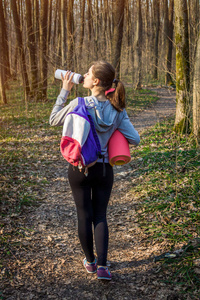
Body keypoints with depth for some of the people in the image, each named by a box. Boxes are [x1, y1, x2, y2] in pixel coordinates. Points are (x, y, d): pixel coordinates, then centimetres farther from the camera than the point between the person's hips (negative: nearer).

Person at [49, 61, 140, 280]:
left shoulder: (78, 104, -16)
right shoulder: (117, 109, -7)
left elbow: (53, 121, 0)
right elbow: (134, 139, -6)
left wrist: (64, 91, 2)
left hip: (79, 168, -2)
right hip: (104, 169, 2)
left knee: (84, 216, 14)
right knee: (100, 216, 14)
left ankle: (90, 261, 30)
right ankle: (102, 266, 6)